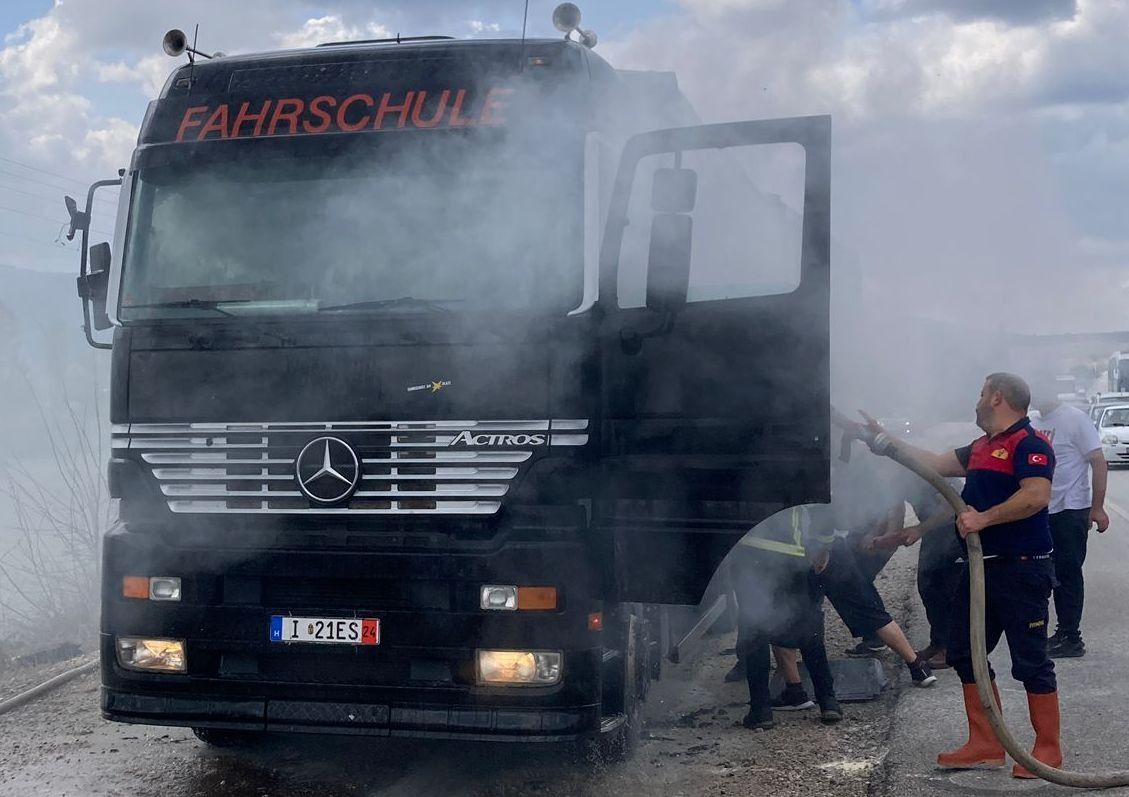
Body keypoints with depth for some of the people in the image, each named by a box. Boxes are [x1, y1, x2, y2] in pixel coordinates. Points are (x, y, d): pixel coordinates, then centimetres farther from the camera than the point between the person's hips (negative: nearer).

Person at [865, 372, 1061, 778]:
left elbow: (1036, 495, -26)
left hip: (1020, 569, -10)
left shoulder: (1029, 443, -12)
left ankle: (1048, 749, 8)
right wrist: (886, 440, 24)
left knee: (1031, 661, -3)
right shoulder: (982, 448, 17)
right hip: (982, 566, 10)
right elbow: (936, 463, 25)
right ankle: (986, 745, 17)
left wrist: (982, 519, -25)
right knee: (965, 653, 11)